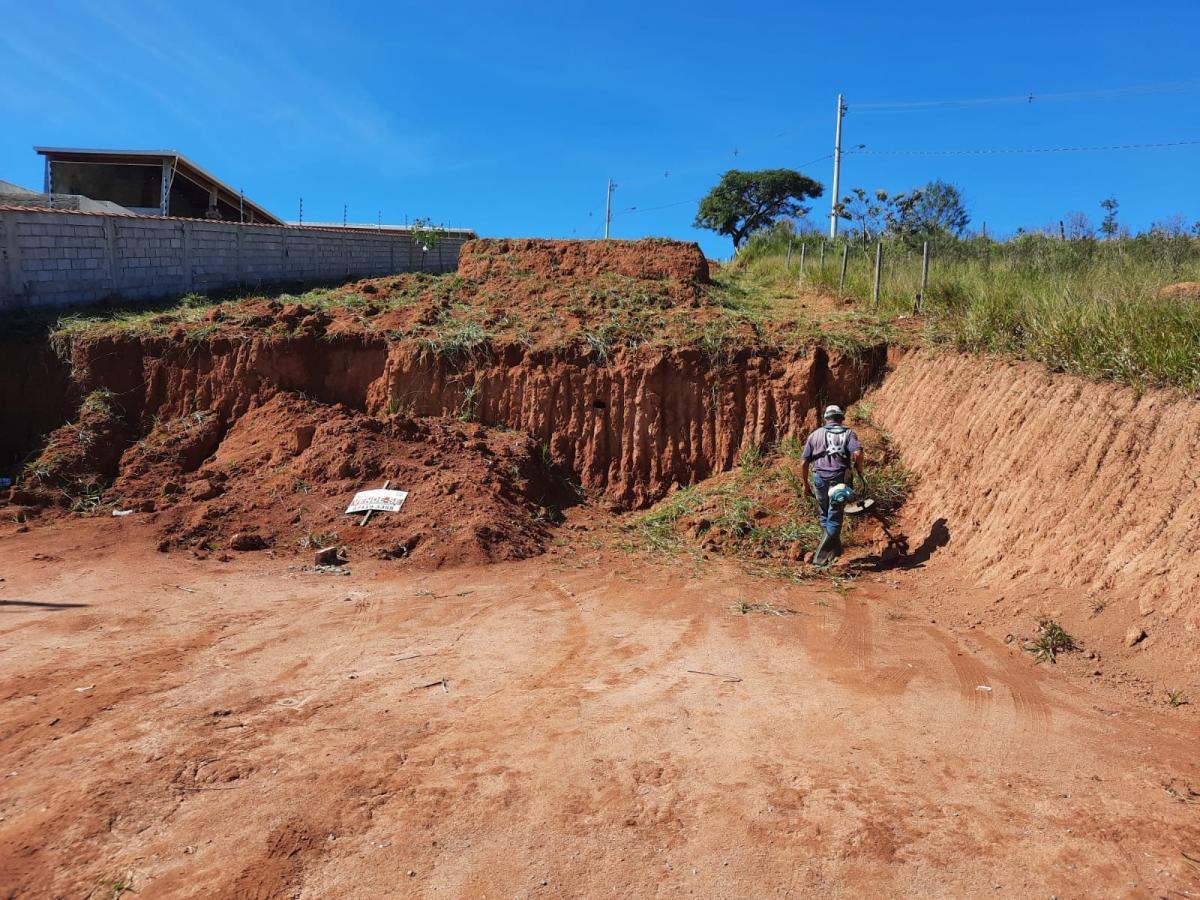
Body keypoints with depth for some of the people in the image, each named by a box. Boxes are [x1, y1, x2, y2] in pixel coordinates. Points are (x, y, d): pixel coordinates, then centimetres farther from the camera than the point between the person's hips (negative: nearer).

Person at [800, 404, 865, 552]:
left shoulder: (815, 434, 13)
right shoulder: (848, 433, 7)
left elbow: (804, 463, 9)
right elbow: (858, 453, -13)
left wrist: (806, 483, 19)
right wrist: (860, 474, 0)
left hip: (819, 479, 2)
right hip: (839, 478, -2)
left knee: (825, 513, 20)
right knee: (835, 515, 2)